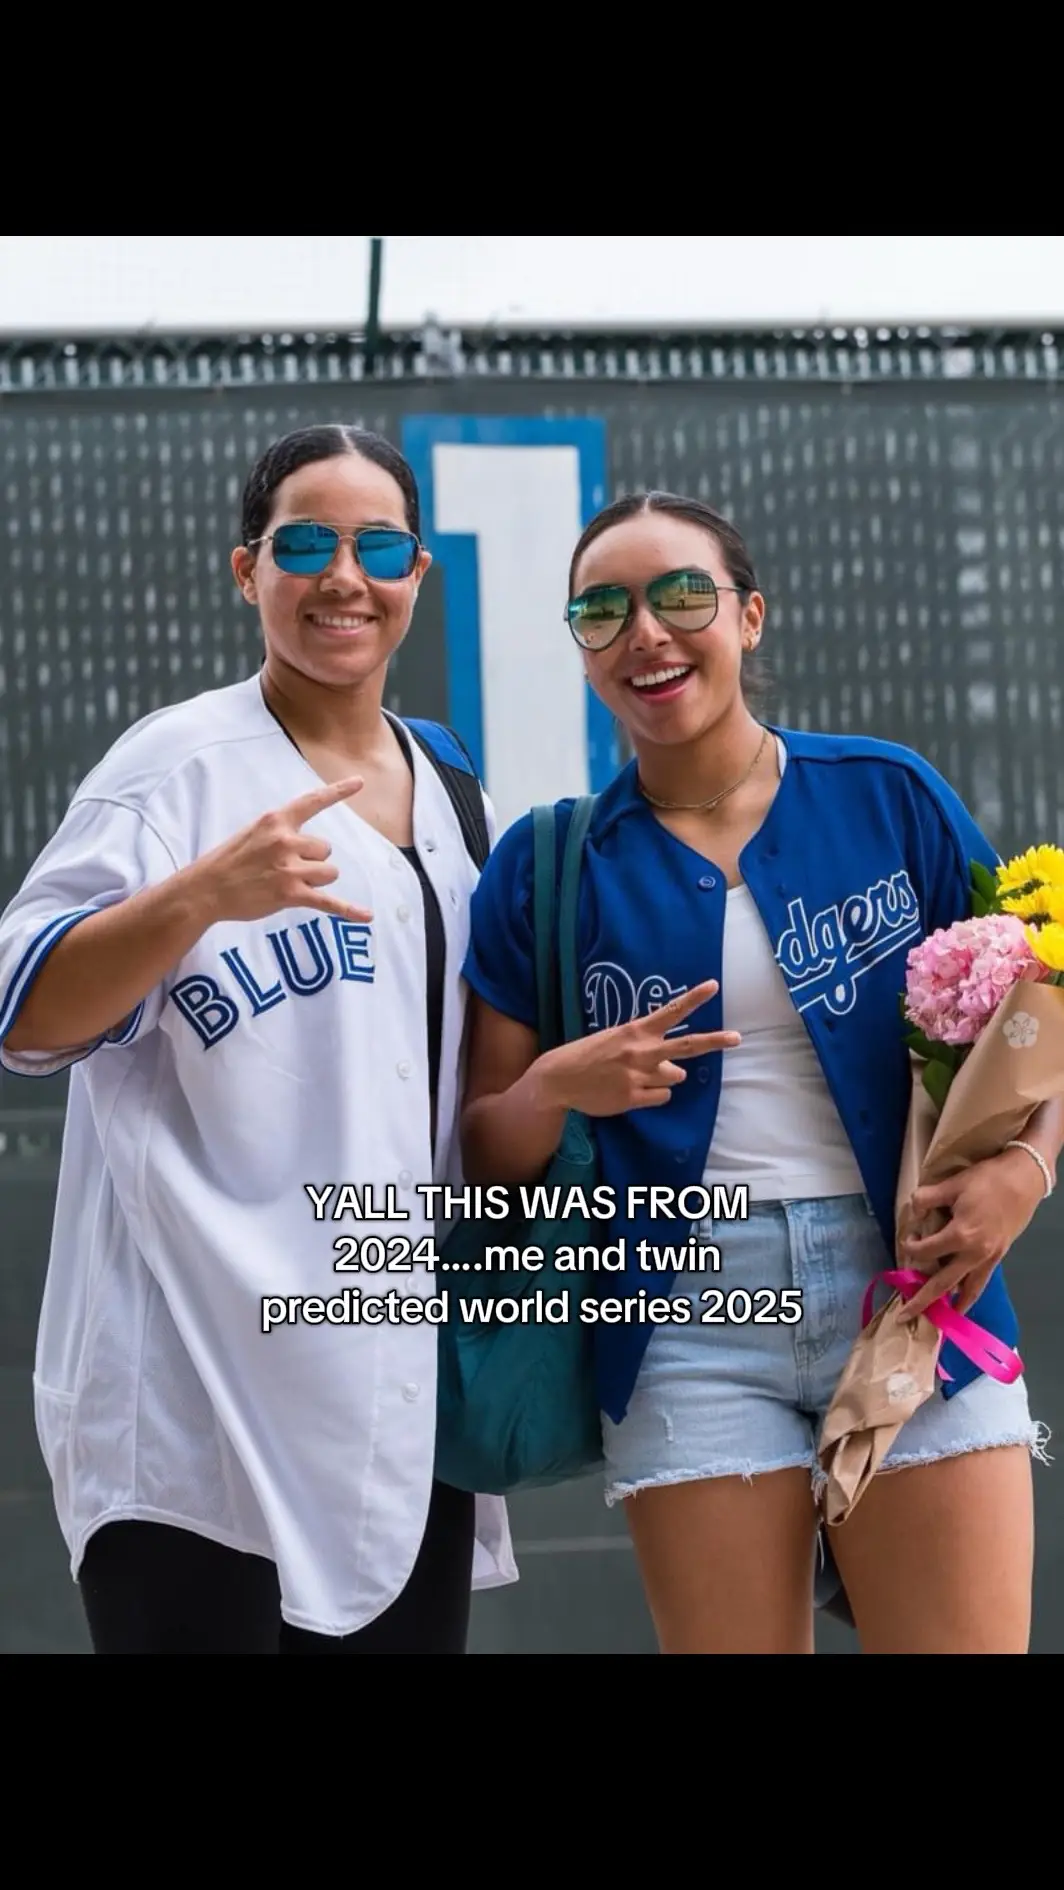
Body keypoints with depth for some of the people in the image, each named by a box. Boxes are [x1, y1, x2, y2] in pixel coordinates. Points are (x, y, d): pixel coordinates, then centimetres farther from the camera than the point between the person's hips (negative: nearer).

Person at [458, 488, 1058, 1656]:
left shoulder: (888, 796, 4)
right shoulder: (545, 865, 5)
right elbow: (490, 1152, 8)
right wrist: (560, 1087, -13)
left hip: (915, 1294, 0)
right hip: (689, 1317, 1)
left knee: (963, 1639, -4)